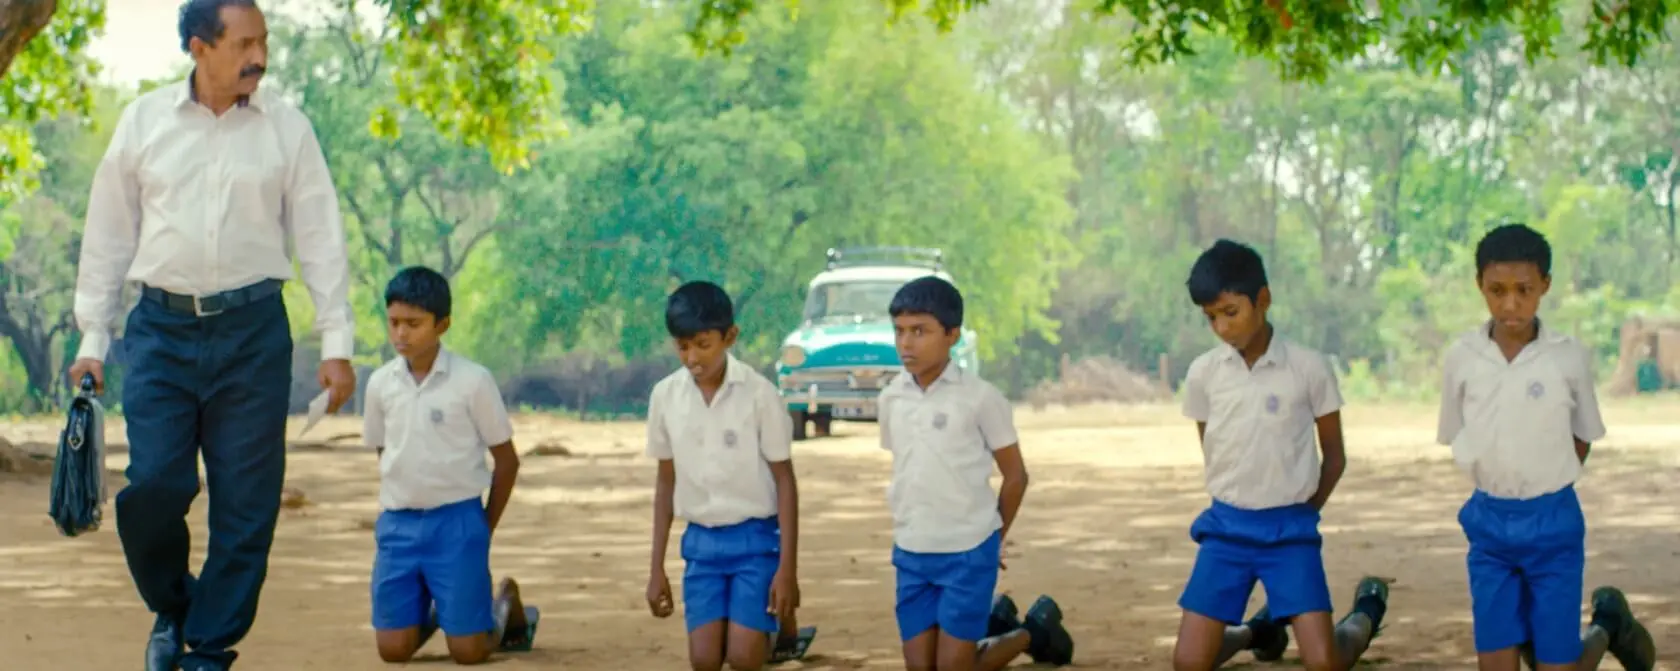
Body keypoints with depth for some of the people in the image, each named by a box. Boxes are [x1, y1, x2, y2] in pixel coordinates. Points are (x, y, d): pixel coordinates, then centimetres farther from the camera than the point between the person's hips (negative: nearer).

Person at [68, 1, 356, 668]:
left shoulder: (286, 129, 4)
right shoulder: (144, 122, 4)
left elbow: (320, 239, 5)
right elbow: (108, 236, 9)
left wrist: (336, 344, -1)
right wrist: (91, 340, 6)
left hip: (253, 330, 0)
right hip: (162, 326, 0)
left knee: (246, 501, 0)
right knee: (152, 487, -7)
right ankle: (171, 608, 21)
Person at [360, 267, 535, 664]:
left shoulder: (472, 381, -9)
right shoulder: (381, 383, 2)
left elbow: (506, 460, -1)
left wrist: (486, 527, 1)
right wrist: (401, 510, 13)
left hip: (457, 520, -3)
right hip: (397, 523, 3)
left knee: (468, 650, -7)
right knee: (393, 648, -3)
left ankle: (506, 603, 26)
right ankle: (432, 607, 30)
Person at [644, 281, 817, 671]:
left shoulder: (758, 394, -12)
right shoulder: (665, 396, -1)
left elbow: (784, 480, -7)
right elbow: (666, 482, 8)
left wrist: (787, 568, -10)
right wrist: (657, 568, 8)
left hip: (755, 538, -3)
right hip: (701, 542, 3)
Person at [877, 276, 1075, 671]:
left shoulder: (980, 397, -11)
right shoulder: (891, 398, 3)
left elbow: (1015, 476, -2)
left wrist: (993, 539, 4)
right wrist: (909, 526, 14)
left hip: (967, 553, -5)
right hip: (911, 554, 5)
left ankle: (1033, 631, 22)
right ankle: (993, 623, 30)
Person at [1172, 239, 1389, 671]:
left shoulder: (1309, 368, -8)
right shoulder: (1202, 373, -2)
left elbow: (1334, 455, 4)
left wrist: (1302, 512, 5)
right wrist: (1237, 507, 10)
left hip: (1290, 529, -2)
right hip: (1227, 528, 2)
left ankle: (1365, 614, 23)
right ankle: (1260, 629, 28)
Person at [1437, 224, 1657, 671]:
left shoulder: (1568, 357, -8)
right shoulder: (1460, 357, -4)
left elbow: (1582, 440, 5)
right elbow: (1457, 438, 8)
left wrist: (1544, 489, 3)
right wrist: (1503, 482, 3)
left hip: (1553, 522, -2)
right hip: (1490, 522, 2)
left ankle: (1607, 627, 32)